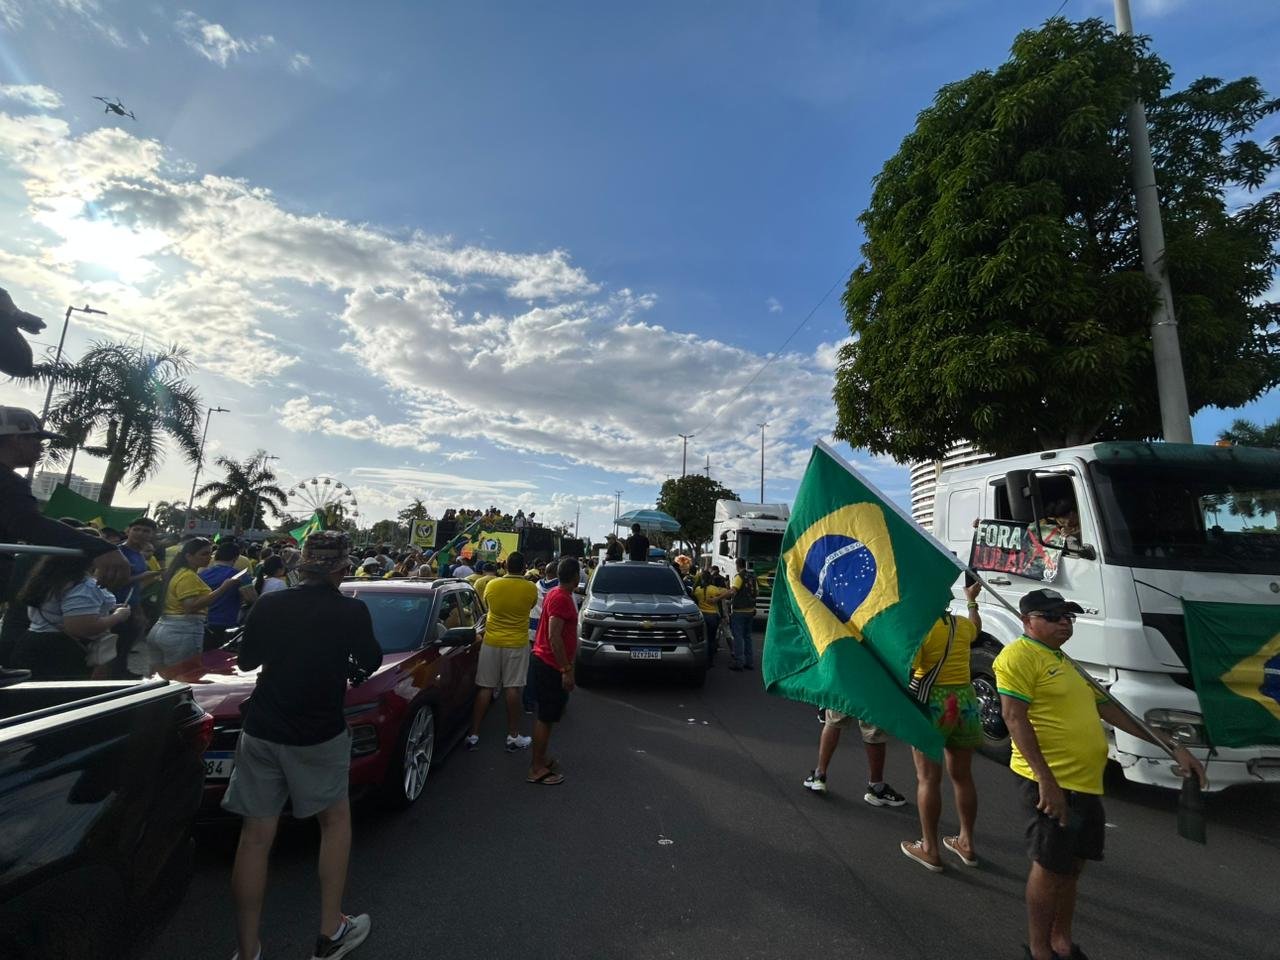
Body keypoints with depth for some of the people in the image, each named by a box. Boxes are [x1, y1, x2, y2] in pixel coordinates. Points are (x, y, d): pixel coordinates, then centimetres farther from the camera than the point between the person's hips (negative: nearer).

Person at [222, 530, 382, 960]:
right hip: (319, 736, -2)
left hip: (261, 734, 3)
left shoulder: (269, 605, -5)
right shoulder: (352, 611, -13)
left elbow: (246, 660, 10)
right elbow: (371, 662, 3)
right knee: (335, 819, 18)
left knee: (256, 836, 13)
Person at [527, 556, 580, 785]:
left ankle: (540, 759, 29)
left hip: (546, 662, 10)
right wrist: (567, 670, -23)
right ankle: (536, 769, 8)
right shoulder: (561, 598, -20)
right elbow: (554, 637, -25)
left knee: (547, 714, 18)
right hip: (552, 665, -10)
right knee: (546, 716, -1)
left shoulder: (556, 594, 11)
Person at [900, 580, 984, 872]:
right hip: (965, 702, 6)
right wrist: (972, 599, 49)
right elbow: (976, 626, 33)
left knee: (928, 778, 3)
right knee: (962, 775, 17)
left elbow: (906, 671, -19)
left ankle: (930, 850, 11)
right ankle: (966, 843, 30)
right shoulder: (962, 625, 7)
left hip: (931, 705, -6)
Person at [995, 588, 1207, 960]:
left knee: (1071, 866, 19)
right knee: (1049, 868, 3)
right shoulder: (1019, 655, -14)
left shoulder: (1064, 661, 17)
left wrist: (1173, 748, 20)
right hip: (1052, 783, -9)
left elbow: (1108, 708, 23)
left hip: (1086, 785, 9)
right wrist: (1046, 781, -25)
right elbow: (1014, 717, -21)